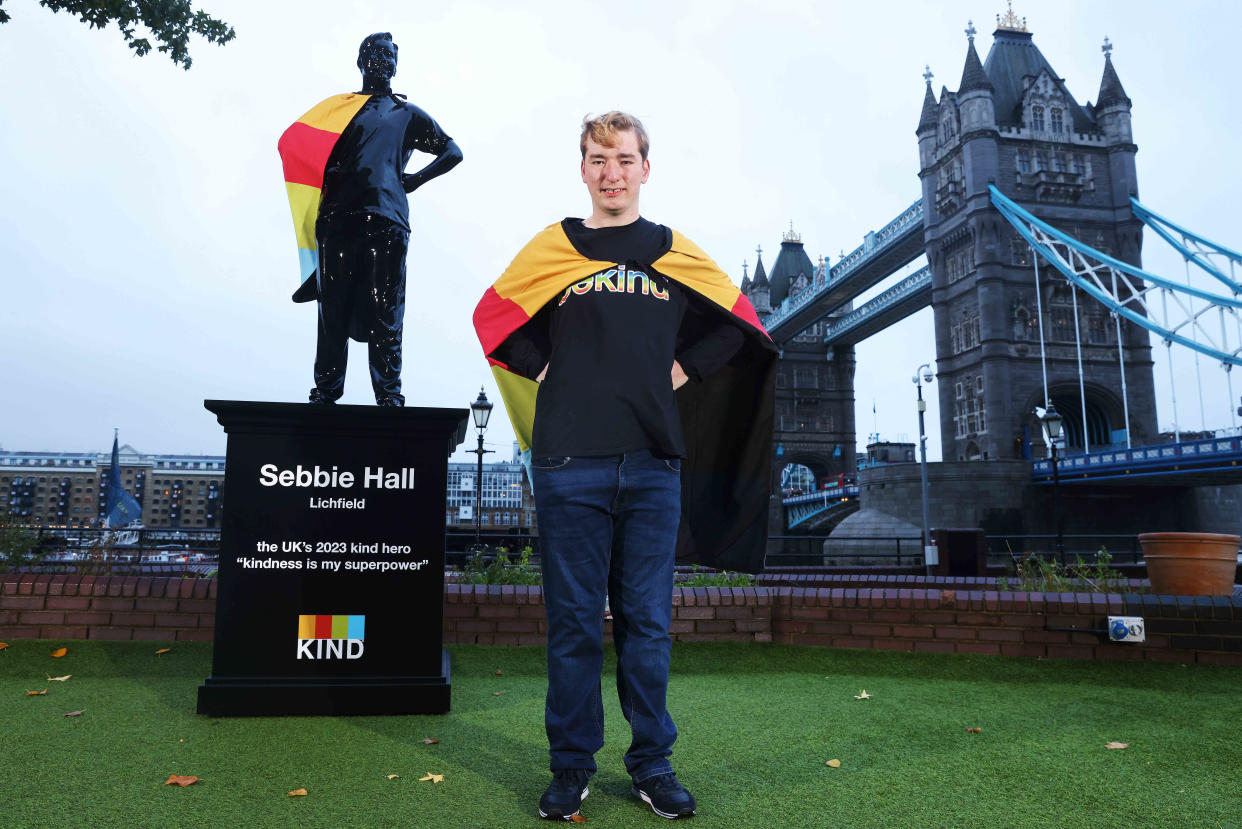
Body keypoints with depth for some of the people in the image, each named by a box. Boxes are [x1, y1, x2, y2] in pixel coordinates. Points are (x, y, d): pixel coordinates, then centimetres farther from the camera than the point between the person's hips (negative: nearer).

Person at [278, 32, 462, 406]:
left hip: (387, 221, -1)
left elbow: (453, 153, 23)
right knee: (333, 309, -2)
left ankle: (389, 396, -6)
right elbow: (294, 144, 21)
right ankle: (324, 393, 2)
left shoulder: (408, 114, 23)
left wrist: (415, 179, 9)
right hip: (339, 219, 1)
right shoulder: (338, 107, 23)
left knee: (385, 312, -6)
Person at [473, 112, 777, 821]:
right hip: (571, 463, -1)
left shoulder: (676, 253, 12)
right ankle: (572, 766, 20)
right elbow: (493, 321, 16)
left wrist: (681, 371, 7)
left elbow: (737, 327, 19)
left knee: (648, 621, 7)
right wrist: (548, 371, 5)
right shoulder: (551, 249, 9)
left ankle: (653, 765, 21)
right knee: (575, 622, 5)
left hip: (655, 463, 1)